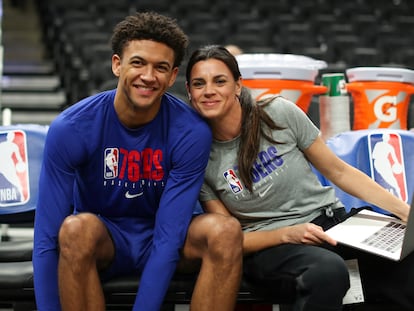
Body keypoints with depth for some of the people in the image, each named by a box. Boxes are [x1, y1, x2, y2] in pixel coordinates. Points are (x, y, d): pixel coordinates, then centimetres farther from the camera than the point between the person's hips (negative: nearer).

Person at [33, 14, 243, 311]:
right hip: (97, 242, -1)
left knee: (226, 231, -29)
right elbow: (47, 238, -21)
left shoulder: (191, 132, -19)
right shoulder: (70, 128, -20)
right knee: (78, 228, -35)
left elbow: (169, 237, -22)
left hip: (162, 238, 1)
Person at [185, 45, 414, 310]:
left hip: (330, 220, 1)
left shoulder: (279, 113, -3)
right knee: (328, 271, -37)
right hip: (267, 246, -1)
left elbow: (339, 172, 5)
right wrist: (288, 234, -18)